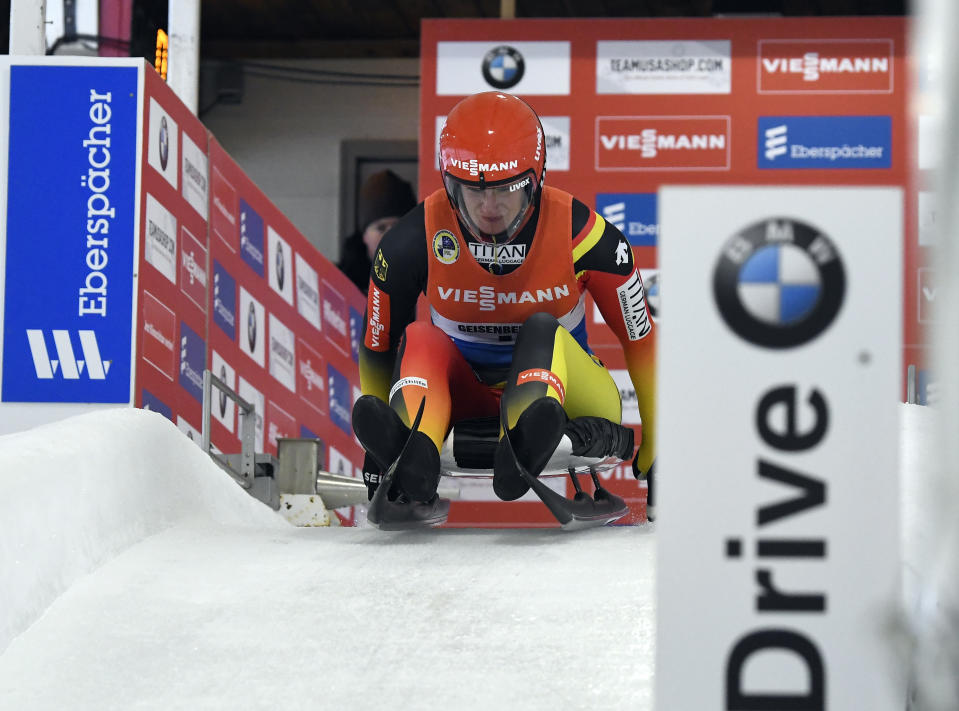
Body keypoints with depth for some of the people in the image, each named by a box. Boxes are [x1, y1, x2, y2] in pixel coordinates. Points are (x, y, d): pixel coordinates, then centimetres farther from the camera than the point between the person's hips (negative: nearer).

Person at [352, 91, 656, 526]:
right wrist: (374, 447, 4)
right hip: (465, 397, 1)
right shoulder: (414, 241, -12)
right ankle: (414, 467, -58)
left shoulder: (579, 232, -15)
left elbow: (640, 339, -4)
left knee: (543, 330, -30)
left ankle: (530, 437, -63)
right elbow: (378, 346, 2)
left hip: (567, 391, -1)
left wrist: (657, 450, -1)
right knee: (420, 340, -27)